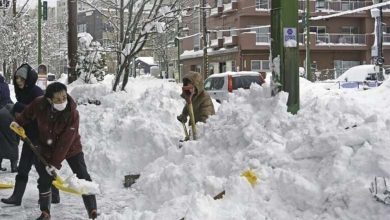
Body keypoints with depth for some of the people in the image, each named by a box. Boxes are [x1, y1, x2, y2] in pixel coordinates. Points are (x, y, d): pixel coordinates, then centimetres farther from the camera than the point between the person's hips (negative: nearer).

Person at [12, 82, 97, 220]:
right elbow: (28, 114, 4)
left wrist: (55, 163, -27)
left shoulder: (72, 113, -32)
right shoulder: (39, 105, -24)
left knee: (83, 178, -6)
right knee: (44, 180, 6)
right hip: (47, 148, 3)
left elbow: (65, 142, -29)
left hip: (71, 148, -2)